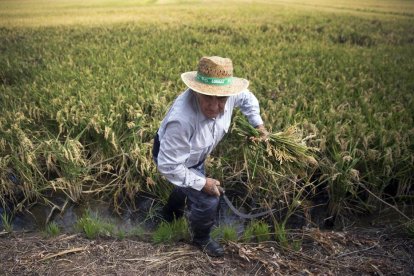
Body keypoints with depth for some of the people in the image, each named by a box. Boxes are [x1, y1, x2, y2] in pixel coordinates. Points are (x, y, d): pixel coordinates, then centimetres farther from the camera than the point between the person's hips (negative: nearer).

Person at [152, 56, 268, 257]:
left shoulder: (228, 96, -28)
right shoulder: (182, 120, -47)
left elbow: (246, 97, 0)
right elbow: (168, 166, -35)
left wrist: (258, 124, -1)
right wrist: (202, 183, -27)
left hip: (194, 156, 7)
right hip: (171, 158, -7)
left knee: (188, 186, 32)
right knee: (207, 200, -12)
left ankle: (170, 214, 65)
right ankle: (201, 238, 23)